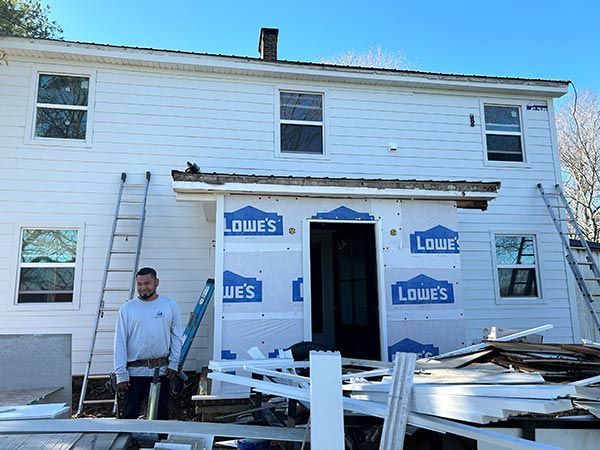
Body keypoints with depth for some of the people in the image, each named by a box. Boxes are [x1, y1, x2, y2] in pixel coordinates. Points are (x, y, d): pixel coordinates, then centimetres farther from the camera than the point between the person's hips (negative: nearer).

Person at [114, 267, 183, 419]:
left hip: (162, 370, 1)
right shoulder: (127, 308, 0)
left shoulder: (170, 305, 3)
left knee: (161, 414, 12)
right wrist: (121, 374, -7)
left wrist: (174, 364, -2)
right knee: (129, 414, 2)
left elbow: (177, 337, 5)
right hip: (135, 372, -1)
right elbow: (120, 343, -1)